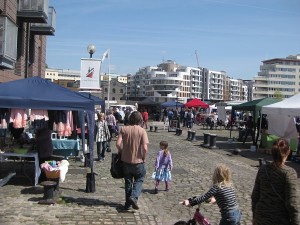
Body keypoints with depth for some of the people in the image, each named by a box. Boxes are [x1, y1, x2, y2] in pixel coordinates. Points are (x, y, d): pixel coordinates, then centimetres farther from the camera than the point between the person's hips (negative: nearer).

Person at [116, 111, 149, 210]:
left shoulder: (124, 129, -5)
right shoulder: (142, 131, -11)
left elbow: (118, 144, -12)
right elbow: (145, 148, -19)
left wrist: (121, 152, 6)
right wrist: (144, 158, -2)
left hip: (126, 161, 3)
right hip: (138, 161, -2)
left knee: (128, 182, 17)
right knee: (139, 180, 17)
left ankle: (128, 203, 23)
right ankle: (134, 197, -5)